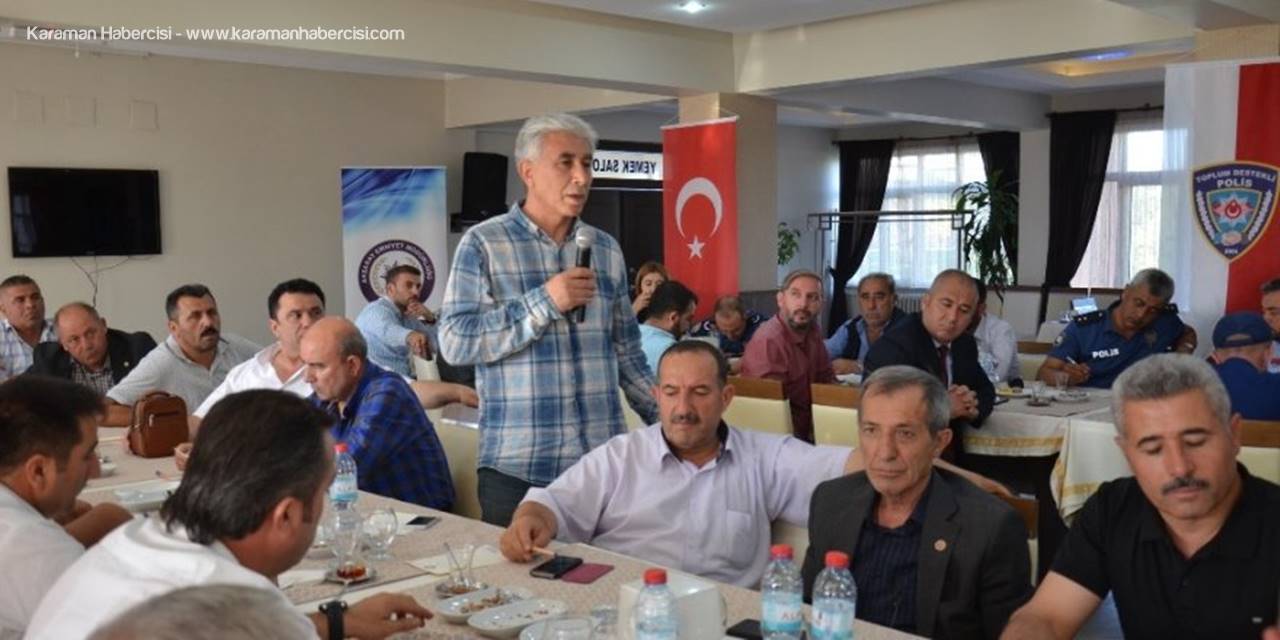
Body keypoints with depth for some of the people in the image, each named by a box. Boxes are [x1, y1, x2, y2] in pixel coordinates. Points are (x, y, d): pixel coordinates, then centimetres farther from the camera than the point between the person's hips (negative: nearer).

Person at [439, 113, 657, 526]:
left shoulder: (606, 249, 10)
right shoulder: (483, 244, -3)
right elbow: (455, 342, -11)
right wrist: (544, 303, -16)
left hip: (603, 461, 4)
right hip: (516, 466, -4)